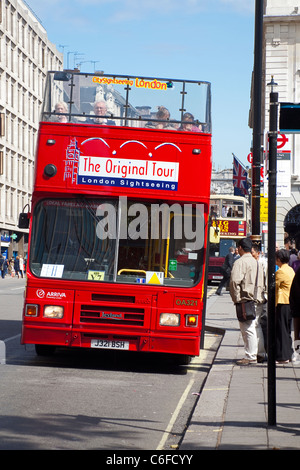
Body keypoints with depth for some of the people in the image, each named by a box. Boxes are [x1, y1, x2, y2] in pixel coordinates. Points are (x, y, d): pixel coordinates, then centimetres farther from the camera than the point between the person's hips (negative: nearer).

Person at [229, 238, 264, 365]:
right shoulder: (256, 262, 17)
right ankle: (252, 355, 18)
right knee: (250, 328, 14)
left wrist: (236, 299, -12)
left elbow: (235, 281, -20)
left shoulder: (240, 262, -10)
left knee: (247, 329, -5)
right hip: (255, 300, 8)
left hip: (245, 300, -8)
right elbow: (261, 283, 22)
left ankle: (250, 357, -4)